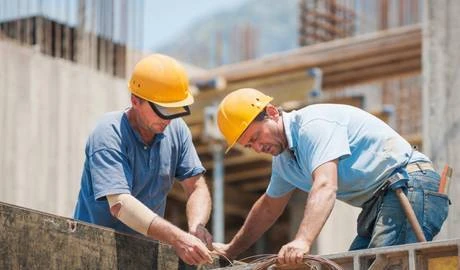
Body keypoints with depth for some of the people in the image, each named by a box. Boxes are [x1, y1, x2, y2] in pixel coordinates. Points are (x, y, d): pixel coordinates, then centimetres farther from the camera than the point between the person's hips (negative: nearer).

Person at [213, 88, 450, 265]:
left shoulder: (313, 124, -15)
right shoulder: (283, 159, 17)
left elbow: (325, 187, -30)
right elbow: (268, 207, 33)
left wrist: (302, 241, -43)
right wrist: (231, 250, 35)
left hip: (411, 187, -10)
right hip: (377, 203, 10)